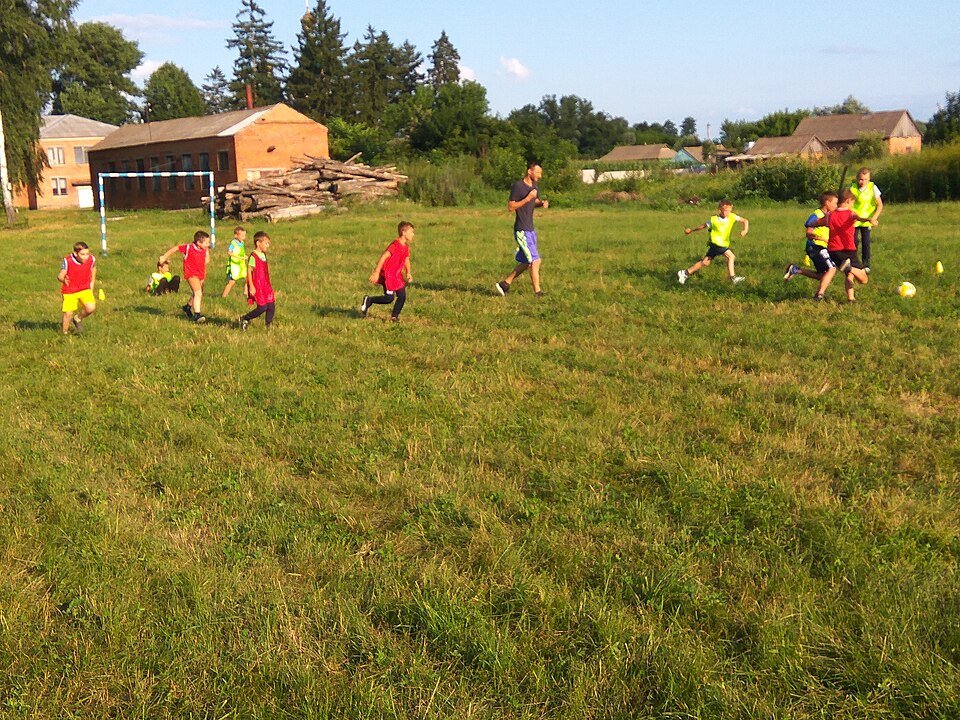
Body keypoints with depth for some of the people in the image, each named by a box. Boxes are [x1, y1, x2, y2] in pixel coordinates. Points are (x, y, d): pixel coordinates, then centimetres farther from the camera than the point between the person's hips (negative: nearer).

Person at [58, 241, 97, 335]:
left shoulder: (91, 259, -13)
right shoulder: (67, 261, -21)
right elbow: (60, 275, -16)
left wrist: (91, 289, 12)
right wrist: (63, 279, -42)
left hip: (85, 289, 2)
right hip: (69, 291, -2)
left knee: (91, 308, -19)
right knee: (68, 314, -2)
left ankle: (78, 319, 12)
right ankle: (64, 331, 26)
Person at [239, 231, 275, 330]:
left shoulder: (264, 255, 14)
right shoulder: (253, 256, -12)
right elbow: (249, 271, -14)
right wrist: (251, 286, -19)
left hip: (266, 285, 8)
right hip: (257, 287, -8)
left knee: (271, 305, 1)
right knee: (262, 307, -8)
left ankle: (269, 325, 9)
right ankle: (245, 319, 10)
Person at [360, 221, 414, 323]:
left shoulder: (406, 247, 8)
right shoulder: (395, 245, -20)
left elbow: (406, 260, 20)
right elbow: (383, 257, -21)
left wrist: (408, 273, 3)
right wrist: (376, 273, -23)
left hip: (397, 275, 9)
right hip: (388, 275, -9)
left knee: (402, 296, 3)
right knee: (389, 298, -9)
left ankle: (394, 316, 14)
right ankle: (368, 300, 10)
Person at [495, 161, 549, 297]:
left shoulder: (535, 185, 11)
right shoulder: (518, 186, -14)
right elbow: (510, 207, -15)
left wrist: (542, 203, 3)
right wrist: (528, 198, -21)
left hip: (530, 229, 9)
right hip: (521, 230, -9)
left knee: (525, 263, 12)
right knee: (535, 261, -10)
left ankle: (505, 283, 22)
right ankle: (537, 292, -4)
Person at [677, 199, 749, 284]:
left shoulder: (732, 217, -5)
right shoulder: (714, 219, -11)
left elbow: (745, 220, -6)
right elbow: (704, 226, 3)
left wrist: (745, 230, -24)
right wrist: (691, 230, 9)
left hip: (724, 244, 5)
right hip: (716, 243, -5)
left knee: (706, 262, 9)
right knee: (731, 256, -19)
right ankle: (733, 277, -13)